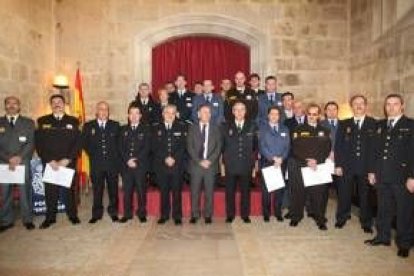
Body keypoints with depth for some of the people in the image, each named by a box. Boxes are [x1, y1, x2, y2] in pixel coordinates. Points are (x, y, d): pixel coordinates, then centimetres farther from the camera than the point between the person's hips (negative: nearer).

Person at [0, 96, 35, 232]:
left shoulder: (28, 122, 8)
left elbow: (31, 143, 0)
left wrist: (19, 157, -12)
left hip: (23, 162, -1)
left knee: (25, 191, 1)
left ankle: (28, 219, 11)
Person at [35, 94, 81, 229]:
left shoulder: (73, 121, 6)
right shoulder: (42, 121, 7)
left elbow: (78, 142, 0)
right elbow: (39, 143, 1)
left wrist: (67, 159, -10)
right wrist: (50, 160, -9)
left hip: (68, 163, 0)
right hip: (49, 163, 1)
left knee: (69, 190, 4)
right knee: (50, 191, 5)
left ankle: (73, 215, 18)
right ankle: (50, 217, 18)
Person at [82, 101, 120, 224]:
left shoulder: (115, 125, 8)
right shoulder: (88, 126, 7)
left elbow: (119, 142, 9)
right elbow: (85, 143, 7)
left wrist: (115, 156, 0)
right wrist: (94, 155, 0)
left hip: (112, 163, 1)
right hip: (96, 164, 0)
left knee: (113, 189, 7)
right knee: (97, 190, 5)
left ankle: (113, 212, 19)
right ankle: (96, 214, 16)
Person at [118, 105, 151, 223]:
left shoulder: (145, 129, 4)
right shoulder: (123, 129, 13)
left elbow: (147, 148, -4)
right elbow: (120, 147, 6)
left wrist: (136, 160, -12)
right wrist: (127, 160, -8)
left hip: (141, 165, -2)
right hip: (126, 165, 2)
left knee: (141, 190, 3)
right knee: (127, 190, 5)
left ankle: (142, 214, 14)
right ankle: (127, 214, 16)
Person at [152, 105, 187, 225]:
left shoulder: (182, 127, 7)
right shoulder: (156, 128, 9)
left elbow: (183, 146, 0)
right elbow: (155, 147, 2)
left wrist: (174, 159, -11)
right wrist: (165, 158, -10)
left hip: (177, 165, -1)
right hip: (161, 165, 1)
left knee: (177, 191, 3)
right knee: (164, 191, 7)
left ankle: (177, 216, 12)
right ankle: (164, 215, 18)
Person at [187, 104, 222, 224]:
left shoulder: (216, 128, 9)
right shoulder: (192, 128, 7)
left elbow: (218, 147, 2)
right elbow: (190, 147, 1)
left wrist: (209, 160, -10)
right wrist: (199, 161, -10)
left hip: (211, 164, 0)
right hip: (196, 164, 0)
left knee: (209, 192, 4)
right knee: (195, 192, 2)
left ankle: (208, 215, 15)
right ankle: (194, 215, 13)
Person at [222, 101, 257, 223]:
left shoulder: (252, 126, 6)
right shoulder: (226, 126, 6)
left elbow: (255, 144, 10)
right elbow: (222, 145, 10)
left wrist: (252, 157, 3)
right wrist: (225, 157, 3)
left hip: (246, 164, 0)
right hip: (230, 164, 0)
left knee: (245, 191, 7)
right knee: (230, 191, 5)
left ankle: (245, 215, 19)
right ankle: (230, 215, 16)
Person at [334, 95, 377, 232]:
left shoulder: (374, 124, 3)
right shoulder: (343, 124, 7)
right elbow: (338, 145, 4)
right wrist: (338, 165, -3)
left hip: (366, 167, -1)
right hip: (346, 166, 1)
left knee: (366, 195, 8)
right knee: (344, 194, 8)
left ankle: (366, 222, 25)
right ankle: (341, 218, 27)